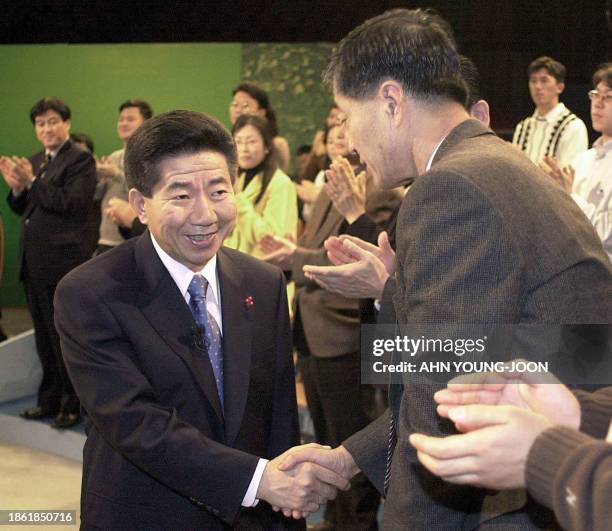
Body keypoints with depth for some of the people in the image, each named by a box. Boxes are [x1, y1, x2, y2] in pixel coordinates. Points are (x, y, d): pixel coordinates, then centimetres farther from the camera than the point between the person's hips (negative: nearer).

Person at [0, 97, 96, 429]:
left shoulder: (80, 159, -8)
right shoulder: (35, 162, 16)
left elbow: (74, 203, -20)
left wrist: (32, 182, -19)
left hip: (62, 263, -8)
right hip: (34, 262, 8)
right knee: (45, 338, 16)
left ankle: (73, 405, 10)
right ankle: (50, 399, 27)